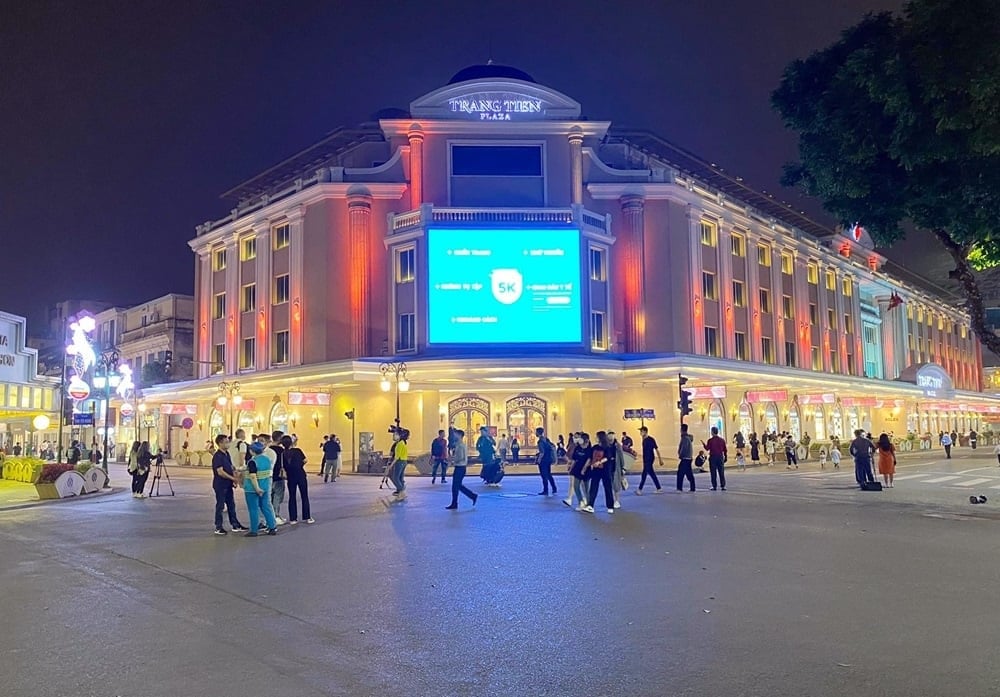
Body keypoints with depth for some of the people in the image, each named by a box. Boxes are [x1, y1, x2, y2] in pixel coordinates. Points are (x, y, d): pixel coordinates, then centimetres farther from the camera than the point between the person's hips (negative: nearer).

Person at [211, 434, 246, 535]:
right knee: (220, 506, 0)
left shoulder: (227, 454, 10)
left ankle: (235, 524, 23)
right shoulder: (217, 456, -17)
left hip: (228, 485, 9)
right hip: (220, 485, -9)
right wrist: (232, 478, -18)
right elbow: (220, 472, -22)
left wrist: (235, 479, 6)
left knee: (231, 504, 14)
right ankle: (218, 528, 9)